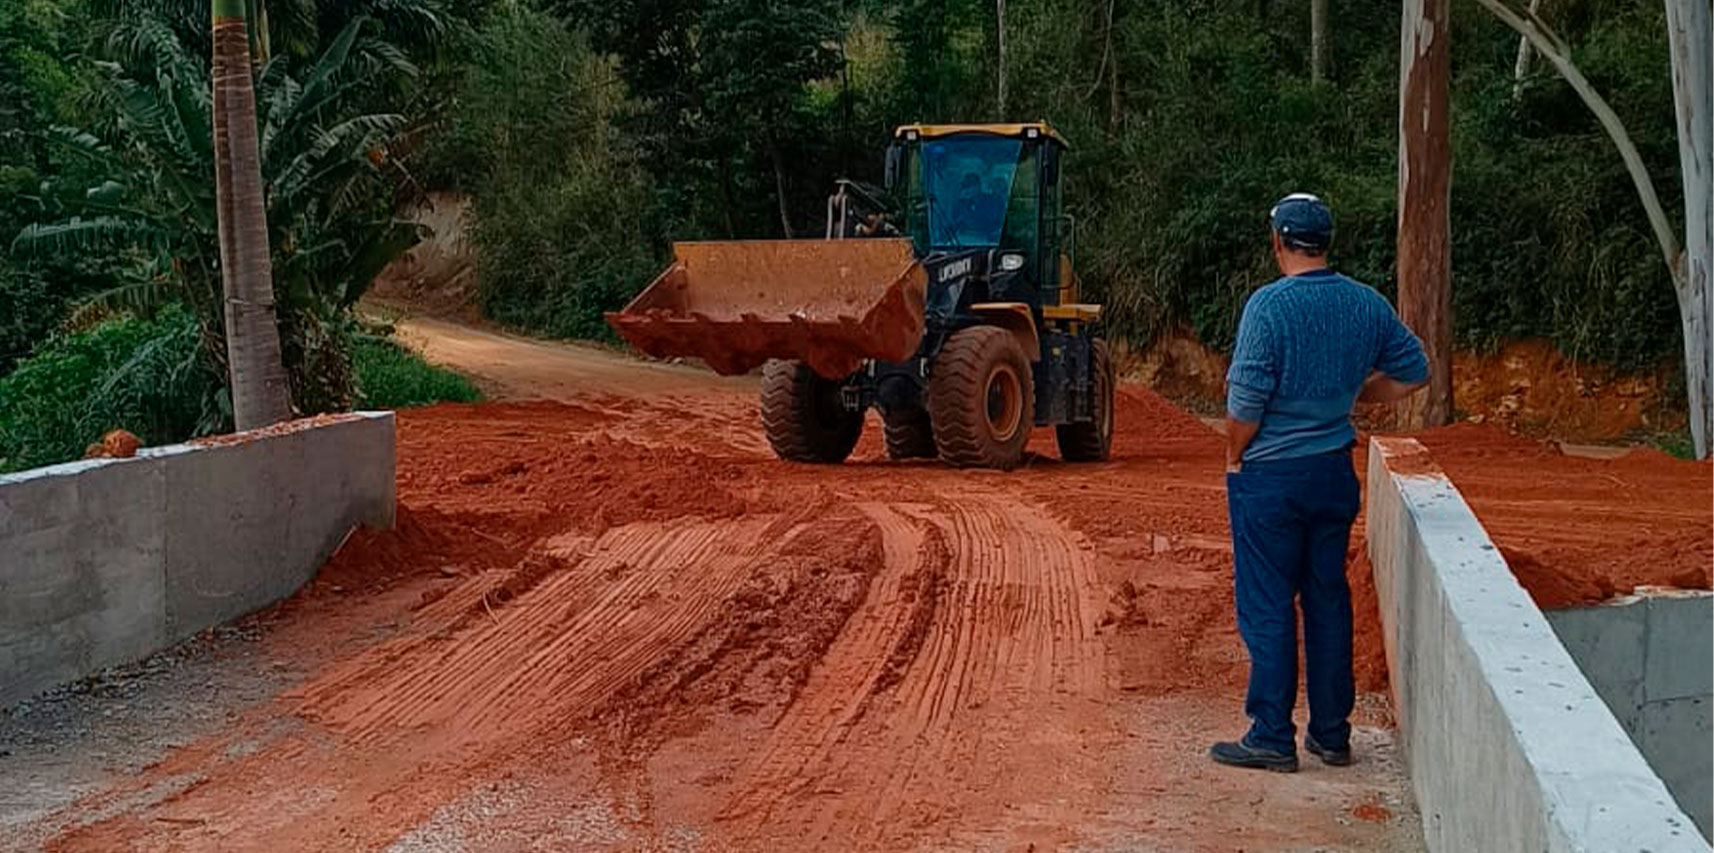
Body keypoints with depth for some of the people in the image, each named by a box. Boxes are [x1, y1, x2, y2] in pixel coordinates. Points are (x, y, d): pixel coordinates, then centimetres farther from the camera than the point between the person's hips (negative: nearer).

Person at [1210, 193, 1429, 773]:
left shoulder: (1270, 304, -16)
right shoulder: (1366, 304, 2)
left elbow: (1246, 399, -18)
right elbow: (1413, 372, 12)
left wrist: (1234, 458, -2)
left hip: (1269, 475, -6)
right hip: (1335, 470, 6)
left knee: (1267, 605, 1)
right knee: (1328, 599, 13)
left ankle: (1272, 737, 5)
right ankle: (1332, 733, 19)